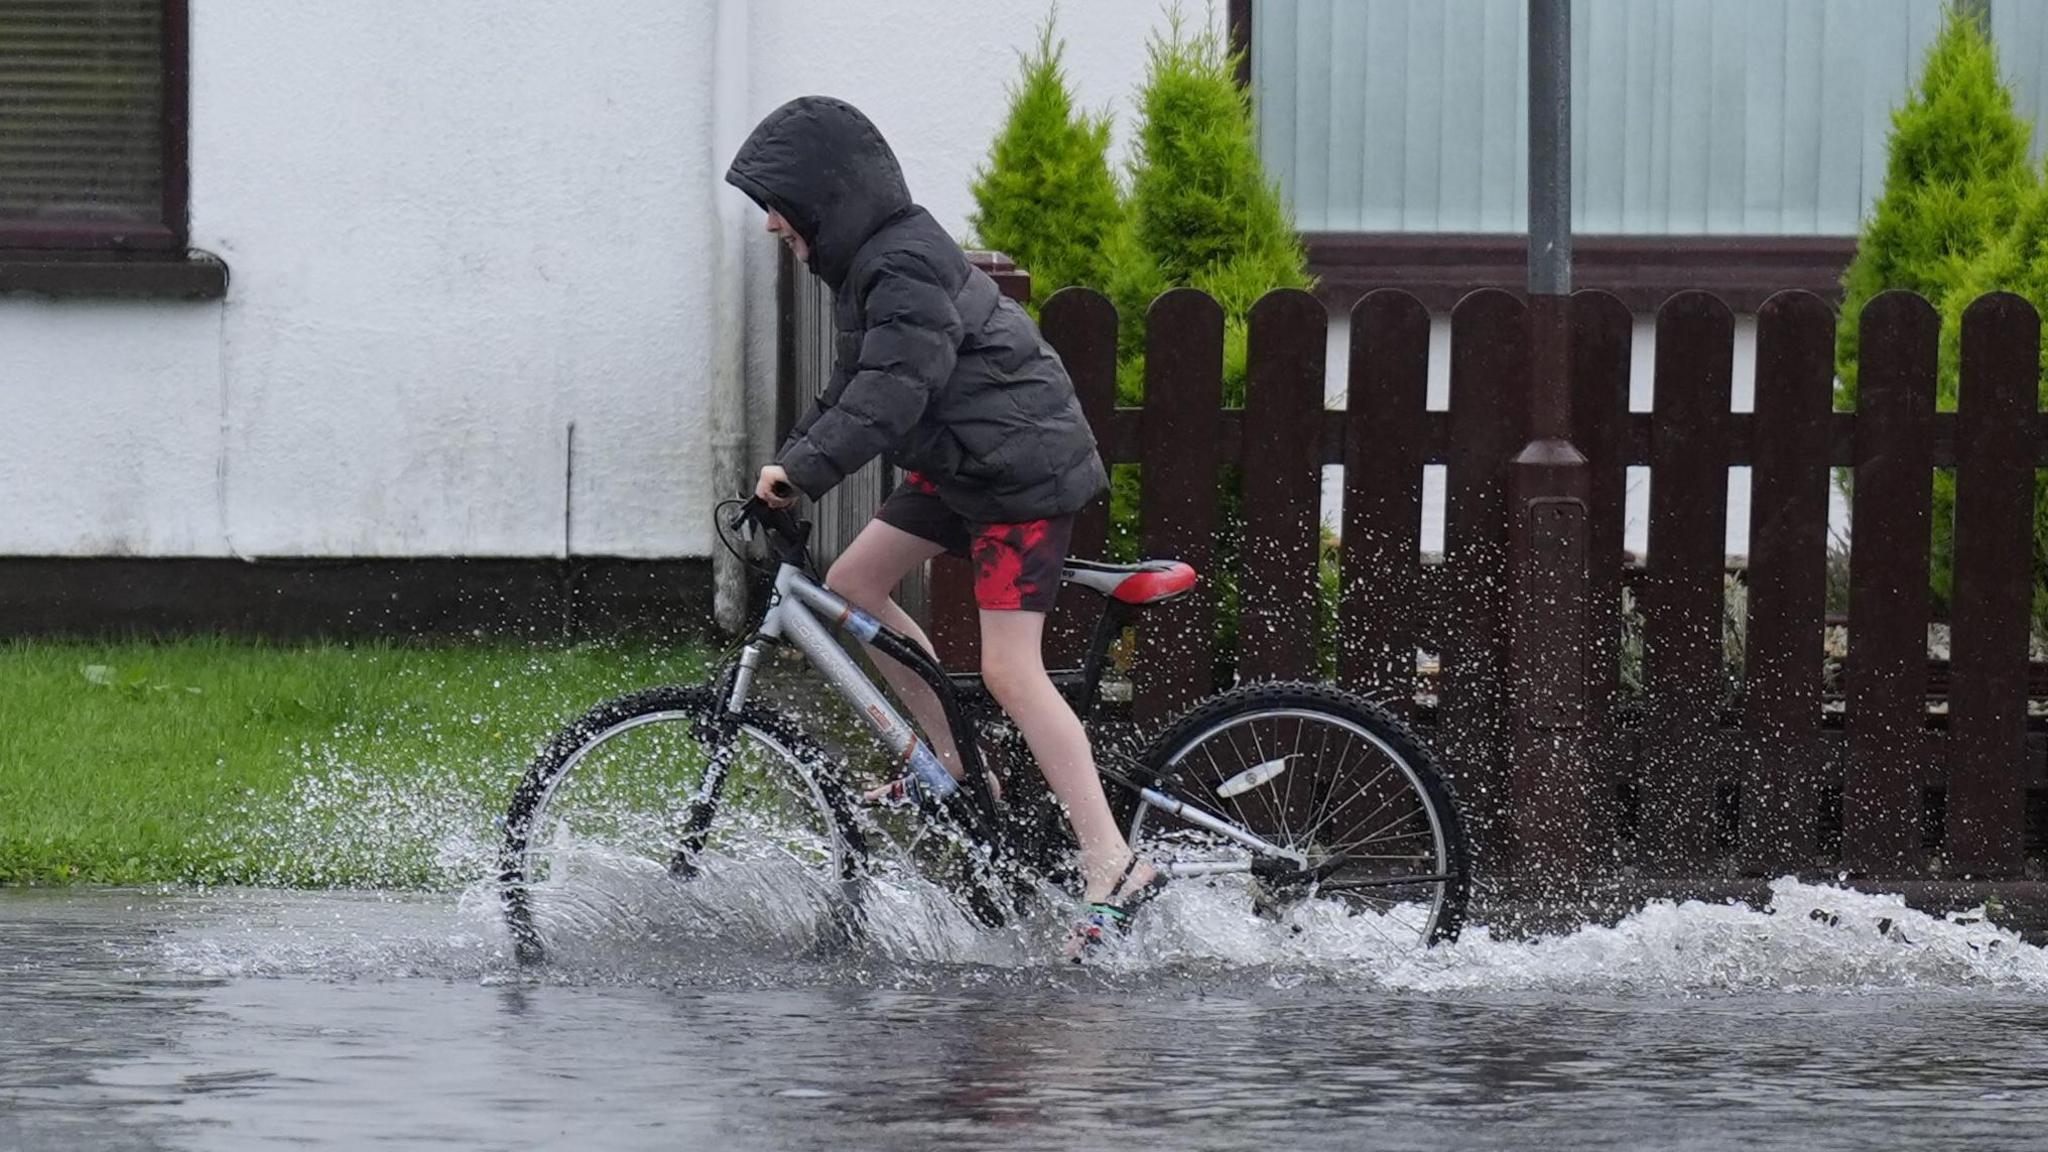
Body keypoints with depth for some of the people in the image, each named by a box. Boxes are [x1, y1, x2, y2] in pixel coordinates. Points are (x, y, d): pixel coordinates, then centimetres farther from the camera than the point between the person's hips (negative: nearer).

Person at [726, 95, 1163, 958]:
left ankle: (1114, 869, -18)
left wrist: (802, 470, -37)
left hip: (1023, 469, -10)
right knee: (851, 584, 9)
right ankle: (955, 765, 15)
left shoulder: (906, 268, -20)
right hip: (959, 464, 10)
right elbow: (852, 389, 20)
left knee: (1009, 670, -16)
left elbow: (890, 395, -30)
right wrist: (786, 465, 11)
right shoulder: (869, 261, 12)